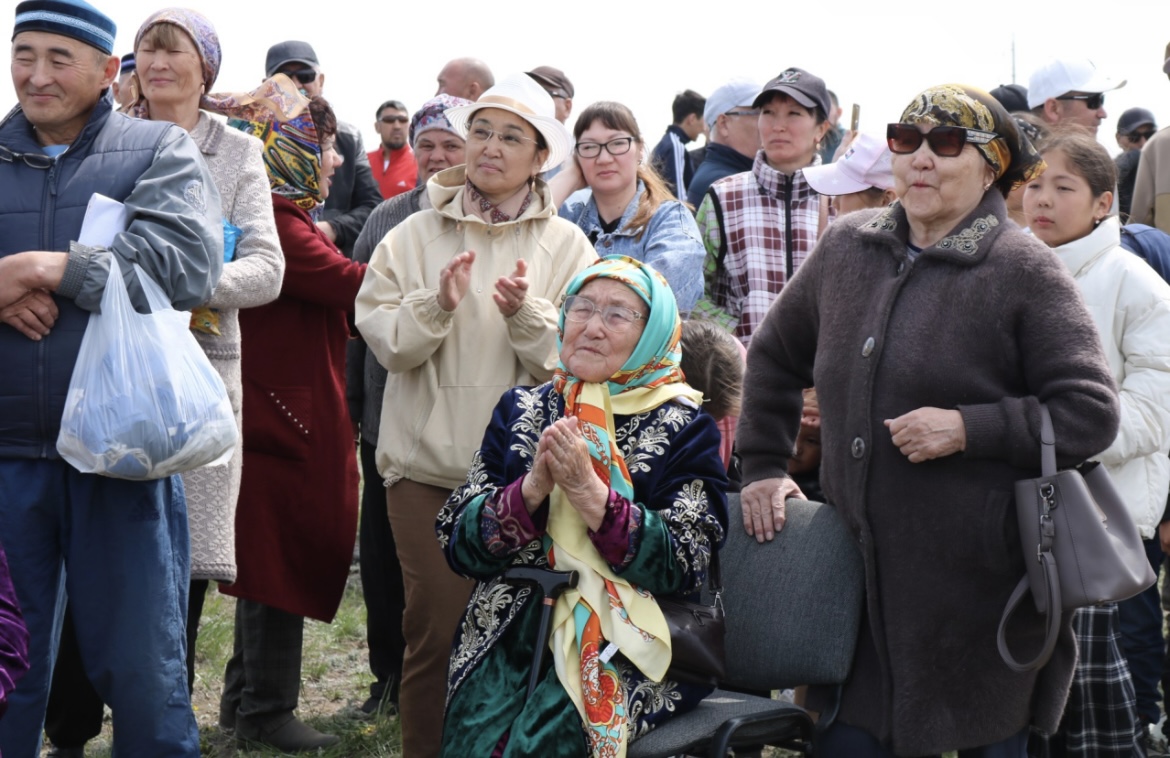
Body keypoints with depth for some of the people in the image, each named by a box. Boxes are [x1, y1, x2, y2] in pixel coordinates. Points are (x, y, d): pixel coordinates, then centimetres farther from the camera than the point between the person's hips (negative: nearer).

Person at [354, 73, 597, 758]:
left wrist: (527, 313, -19)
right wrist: (438, 305, -17)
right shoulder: (415, 236, 7)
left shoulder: (566, 245, 6)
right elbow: (385, 340, -1)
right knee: (437, 627, -4)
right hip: (428, 463, 0)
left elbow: (570, 363, -3)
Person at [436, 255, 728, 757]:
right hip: (510, 633, 3)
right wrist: (533, 487, -15)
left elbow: (683, 565, -10)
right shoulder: (520, 410, 11)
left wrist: (589, 491, -19)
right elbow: (458, 544, 3)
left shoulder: (683, 428, 2)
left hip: (626, 646, -3)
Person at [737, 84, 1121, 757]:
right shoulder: (846, 247, 9)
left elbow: (1092, 414, -9)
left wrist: (968, 428, -16)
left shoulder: (1025, 271, -6)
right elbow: (775, 356, 22)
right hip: (858, 569, 4)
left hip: (982, 586, -4)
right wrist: (762, 467, 16)